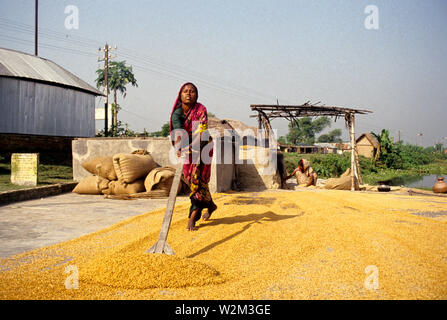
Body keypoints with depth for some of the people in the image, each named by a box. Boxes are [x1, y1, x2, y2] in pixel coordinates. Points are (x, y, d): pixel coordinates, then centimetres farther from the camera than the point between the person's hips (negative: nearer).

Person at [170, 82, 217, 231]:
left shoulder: (201, 110, -19)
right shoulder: (177, 112, -12)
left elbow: (201, 131, -30)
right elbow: (178, 131, -27)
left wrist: (191, 146, -46)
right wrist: (179, 148, -45)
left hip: (202, 147, -4)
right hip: (187, 148, 4)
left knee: (197, 179, -11)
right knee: (190, 178, 9)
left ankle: (193, 217, -7)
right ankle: (210, 205, 31)